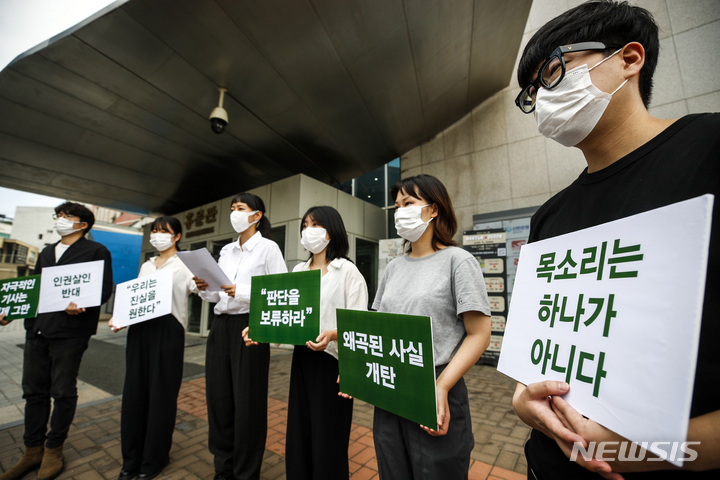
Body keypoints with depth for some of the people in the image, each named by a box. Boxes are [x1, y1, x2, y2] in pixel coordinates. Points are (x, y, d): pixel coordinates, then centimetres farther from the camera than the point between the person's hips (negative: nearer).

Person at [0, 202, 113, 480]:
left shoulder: (96, 251, -2)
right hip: (36, 329, 7)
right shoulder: (46, 253, 21)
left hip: (69, 331, -7)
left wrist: (81, 303, -27)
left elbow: (104, 289, -10)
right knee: (34, 391, 13)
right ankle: (33, 450, 27)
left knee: (63, 392, 4)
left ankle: (54, 449, 20)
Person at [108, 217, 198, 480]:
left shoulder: (184, 266, -2)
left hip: (168, 330, -5)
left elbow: (201, 290, -15)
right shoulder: (146, 266, 17)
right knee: (135, 391, 11)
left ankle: (154, 458, 24)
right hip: (140, 329, 6)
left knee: (161, 393, 4)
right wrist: (118, 318, 3)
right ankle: (132, 457, 30)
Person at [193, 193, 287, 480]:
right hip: (220, 326, 7)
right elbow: (219, 295, 17)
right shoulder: (226, 250, 14)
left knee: (247, 402, 5)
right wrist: (205, 289, -3)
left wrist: (242, 292, -23)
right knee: (218, 398, 14)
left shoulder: (268, 248, -6)